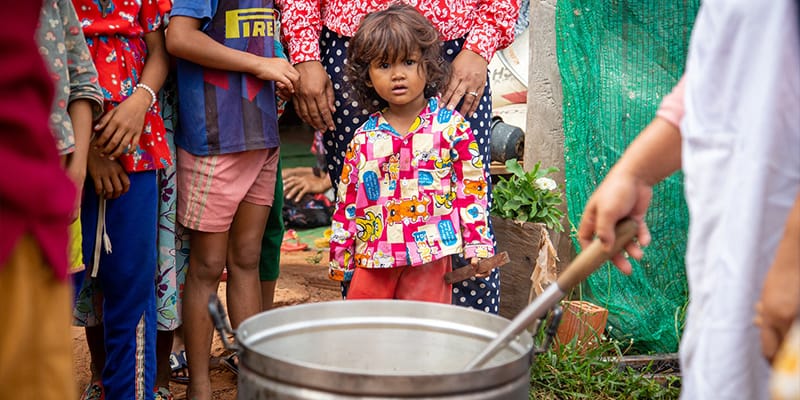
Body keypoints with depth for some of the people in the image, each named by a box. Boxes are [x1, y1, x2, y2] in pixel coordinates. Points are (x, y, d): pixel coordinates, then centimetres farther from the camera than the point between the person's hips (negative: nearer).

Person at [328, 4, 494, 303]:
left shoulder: (451, 126, -2)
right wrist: (340, 256, 10)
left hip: (430, 257, -3)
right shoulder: (364, 138, 5)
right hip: (373, 258, 3)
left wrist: (477, 245, -3)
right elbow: (347, 200, 10)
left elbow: (471, 186, 0)